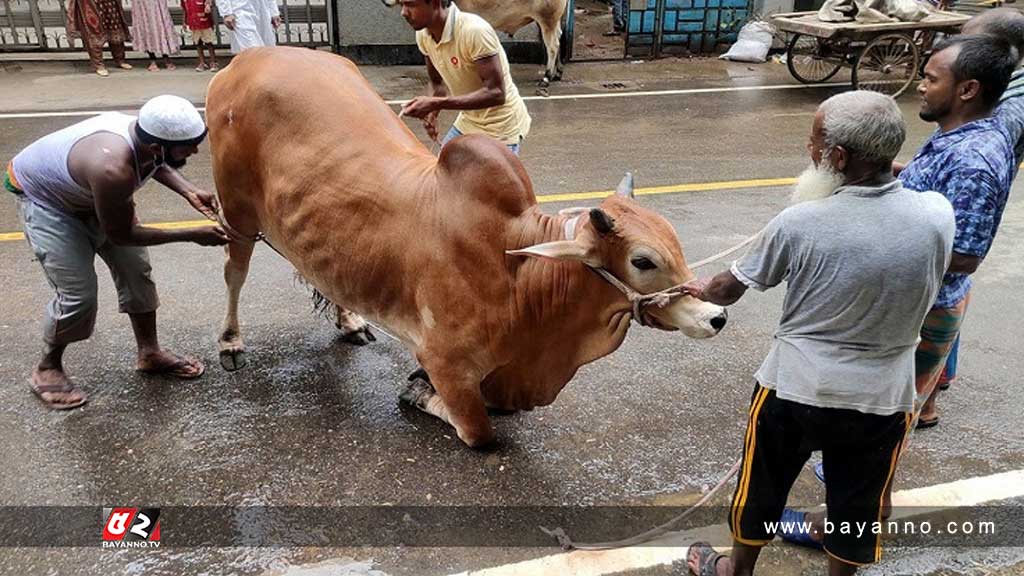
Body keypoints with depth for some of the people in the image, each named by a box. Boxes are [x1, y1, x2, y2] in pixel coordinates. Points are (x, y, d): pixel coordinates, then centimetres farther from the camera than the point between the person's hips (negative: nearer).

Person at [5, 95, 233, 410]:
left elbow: (157, 164, 5)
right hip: (44, 198, -7)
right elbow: (121, 234, -28)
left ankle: (149, 353, 19)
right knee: (78, 294, -11)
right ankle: (47, 369, 14)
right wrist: (192, 236, -25)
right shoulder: (112, 168, -44)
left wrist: (188, 191, -11)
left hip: (88, 193, 7)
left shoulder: (146, 136, -23)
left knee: (135, 268, 3)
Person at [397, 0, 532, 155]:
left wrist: (436, 103, -34)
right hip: (467, 123, 8)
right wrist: (432, 112, -15)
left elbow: (496, 93, -30)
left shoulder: (475, 31, -29)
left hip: (501, 129, -7)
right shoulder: (423, 35, -6)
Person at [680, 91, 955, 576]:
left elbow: (729, 289, -6)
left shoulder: (799, 223, -20)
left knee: (763, 486, 21)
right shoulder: (938, 215, -13)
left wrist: (701, 290, 17)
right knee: (857, 502, 22)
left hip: (793, 389, -1)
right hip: (883, 399, 2)